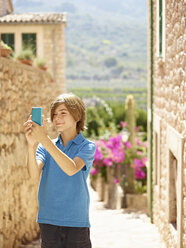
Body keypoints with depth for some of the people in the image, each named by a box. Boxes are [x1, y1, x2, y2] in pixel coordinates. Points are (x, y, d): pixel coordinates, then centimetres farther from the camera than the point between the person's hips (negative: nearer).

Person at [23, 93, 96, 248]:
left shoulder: (88, 146, -1)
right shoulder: (46, 147, 8)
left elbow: (71, 169, -21)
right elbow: (35, 174, -9)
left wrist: (44, 139, -26)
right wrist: (32, 145, -27)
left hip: (76, 222, -2)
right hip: (48, 221, 3)